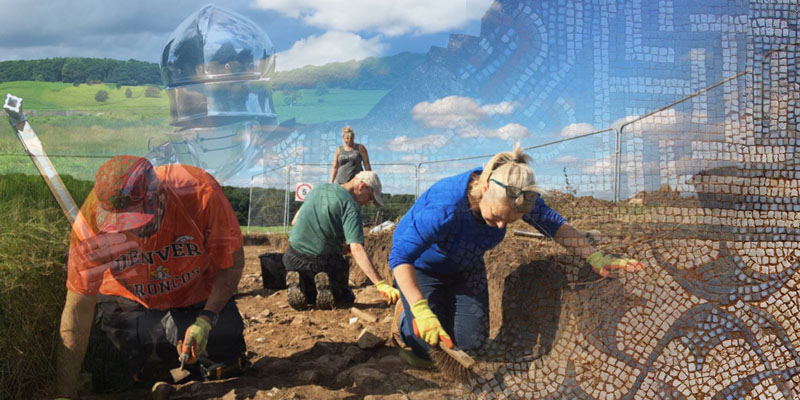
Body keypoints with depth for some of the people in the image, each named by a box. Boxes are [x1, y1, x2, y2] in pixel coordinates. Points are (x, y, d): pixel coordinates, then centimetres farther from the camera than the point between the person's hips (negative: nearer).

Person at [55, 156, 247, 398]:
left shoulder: (200, 192, -35)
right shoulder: (91, 223, -31)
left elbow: (232, 262, -19)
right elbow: (78, 310, -24)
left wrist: (206, 321, -31)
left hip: (199, 296, 0)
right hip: (129, 301, 0)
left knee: (227, 365, -6)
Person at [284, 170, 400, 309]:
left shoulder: (319, 189, 10)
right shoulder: (350, 205, -13)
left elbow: (295, 221, 20)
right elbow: (356, 249, -24)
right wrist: (380, 284, -28)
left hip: (294, 259, 5)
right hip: (324, 261, -5)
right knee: (346, 298, 21)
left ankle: (298, 283, -4)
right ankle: (326, 285, -11)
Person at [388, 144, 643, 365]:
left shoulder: (514, 195, -26)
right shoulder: (444, 208, -44)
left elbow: (553, 224, -13)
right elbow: (400, 257, -40)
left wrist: (596, 258, -23)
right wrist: (421, 311, -47)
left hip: (465, 267, 5)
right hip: (422, 265, -5)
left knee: (471, 340, -3)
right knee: (427, 342, -14)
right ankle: (403, 314, 19)